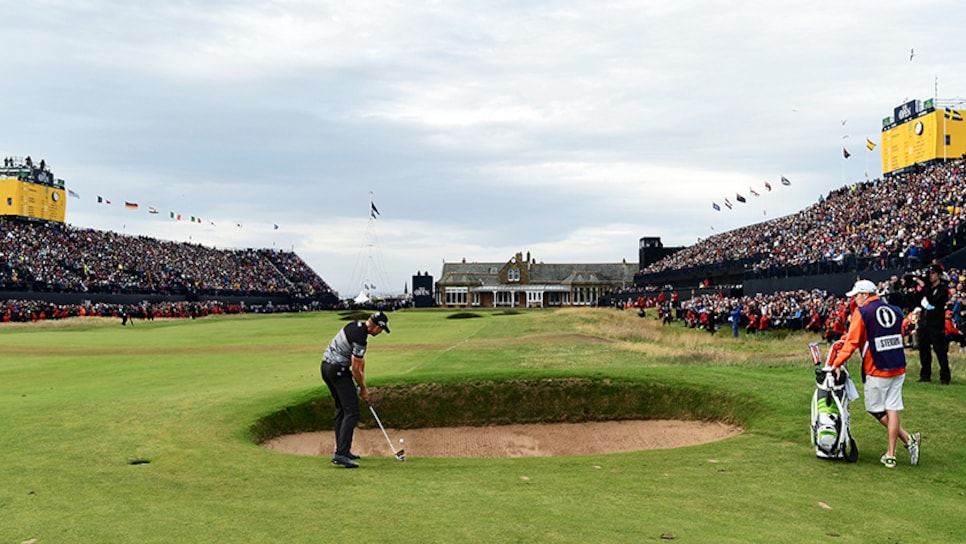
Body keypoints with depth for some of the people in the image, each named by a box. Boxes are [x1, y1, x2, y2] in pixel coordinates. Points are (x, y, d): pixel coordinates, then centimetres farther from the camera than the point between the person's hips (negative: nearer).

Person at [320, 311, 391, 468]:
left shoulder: (357, 325, 8)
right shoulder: (360, 339, -22)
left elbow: (360, 360, 13)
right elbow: (356, 369, -14)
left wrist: (361, 383, 14)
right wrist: (363, 388, 1)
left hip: (326, 366, 10)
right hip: (338, 370, -10)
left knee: (341, 410, 17)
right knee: (351, 412, -10)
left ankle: (342, 450, 20)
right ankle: (340, 454, -17)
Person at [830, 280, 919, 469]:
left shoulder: (862, 313, -8)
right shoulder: (895, 311, 9)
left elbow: (852, 341, -13)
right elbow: (900, 337, 17)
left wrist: (837, 363, -11)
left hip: (876, 371, -6)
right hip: (898, 369, 6)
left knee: (875, 409, 10)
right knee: (892, 409, 6)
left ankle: (908, 439, 6)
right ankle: (891, 455, 6)